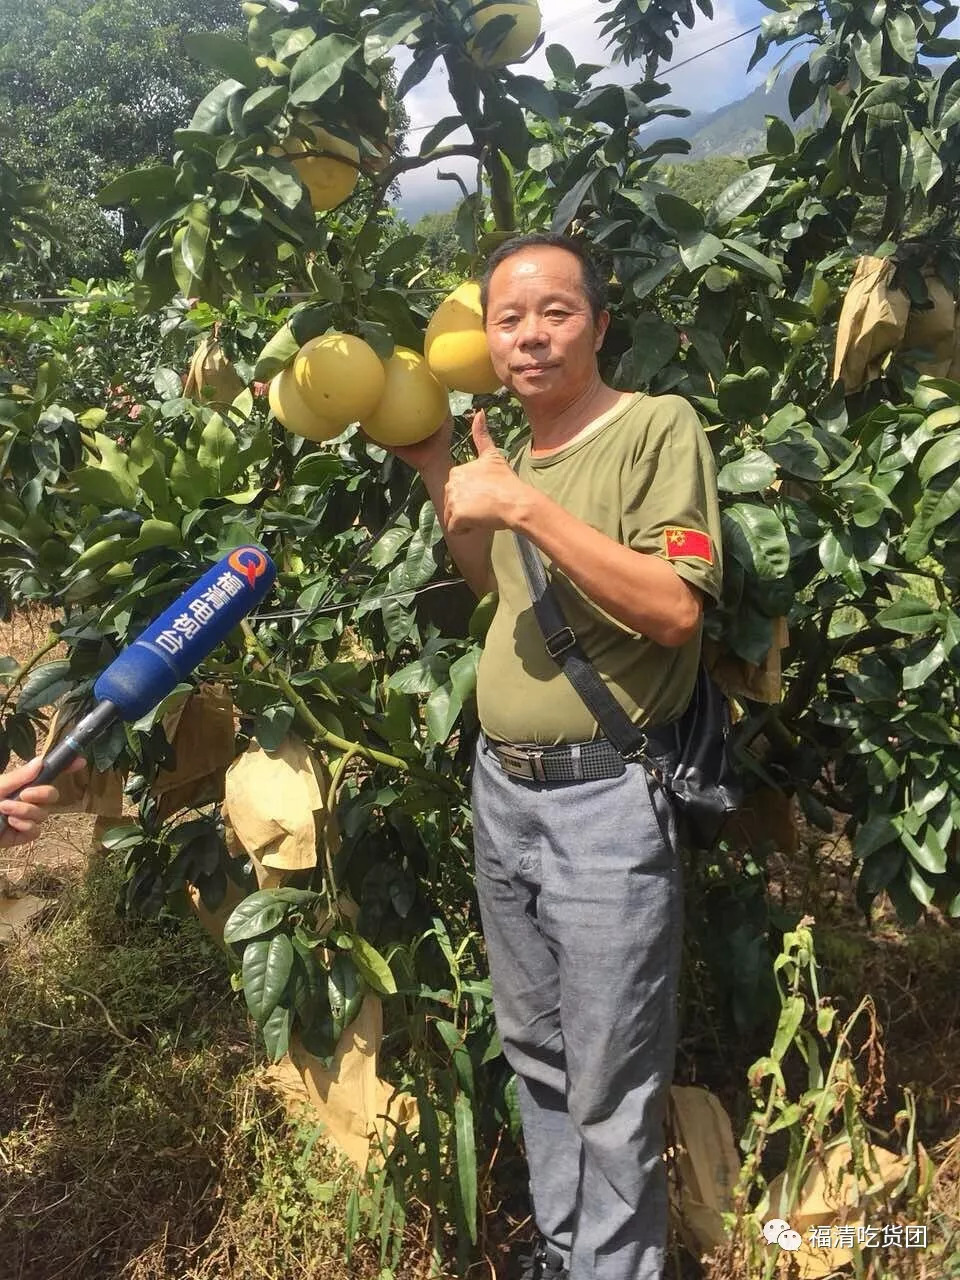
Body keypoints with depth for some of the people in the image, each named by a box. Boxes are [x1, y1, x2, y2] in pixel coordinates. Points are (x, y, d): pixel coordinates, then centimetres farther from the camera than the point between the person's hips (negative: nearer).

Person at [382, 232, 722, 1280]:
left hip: (602, 798, -7)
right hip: (500, 786, 7)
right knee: (534, 1053, 21)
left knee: (608, 1091, 6)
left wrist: (528, 505, -23)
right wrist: (439, 476, 10)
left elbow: (676, 608, -20)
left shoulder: (658, 426, -10)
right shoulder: (514, 450, 12)